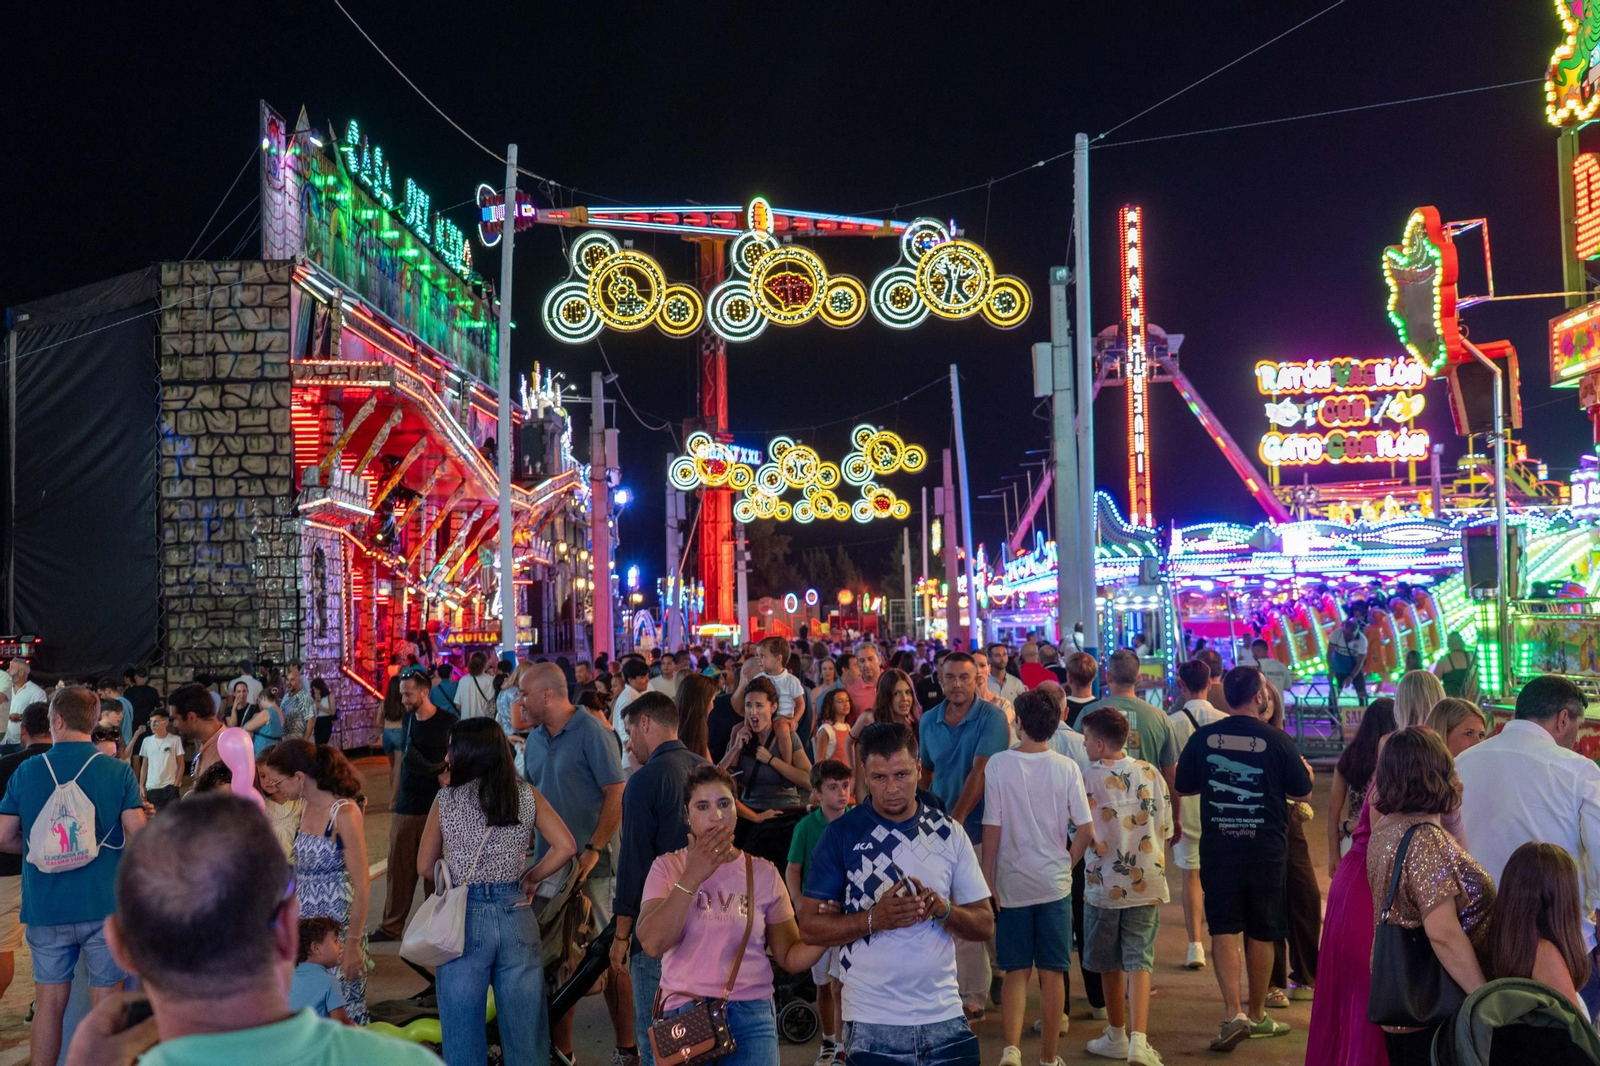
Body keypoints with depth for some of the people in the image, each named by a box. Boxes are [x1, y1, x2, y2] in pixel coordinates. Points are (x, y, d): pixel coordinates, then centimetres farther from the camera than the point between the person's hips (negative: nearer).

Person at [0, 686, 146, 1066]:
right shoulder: (118, 772, -7)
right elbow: (139, 836, -9)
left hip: (46, 906, 2)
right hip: (105, 904, -2)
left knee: (49, 1003, 13)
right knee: (107, 1005, 8)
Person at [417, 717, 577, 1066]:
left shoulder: (446, 800, -5)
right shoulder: (526, 795, 0)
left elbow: (425, 865, 4)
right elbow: (565, 847, -4)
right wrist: (530, 878, 8)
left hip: (463, 917, -2)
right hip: (515, 915, 2)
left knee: (463, 1034, 9)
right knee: (525, 1029, 11)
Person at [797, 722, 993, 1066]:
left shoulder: (949, 832, 4)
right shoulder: (842, 834, -4)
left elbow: (985, 926, 5)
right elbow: (809, 926, -5)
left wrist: (942, 909, -14)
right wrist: (874, 919, -19)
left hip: (946, 1017, 3)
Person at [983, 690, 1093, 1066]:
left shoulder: (998, 764, -8)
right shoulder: (1067, 768, -5)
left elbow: (992, 829, -7)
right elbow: (1086, 831, -6)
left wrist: (988, 882, 1)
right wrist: (1066, 863, 11)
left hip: (1011, 883, 0)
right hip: (1055, 883, 0)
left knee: (1016, 971, 10)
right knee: (1052, 973, 9)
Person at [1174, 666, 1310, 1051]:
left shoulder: (1203, 738, -5)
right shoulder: (1277, 741, -10)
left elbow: (1182, 787, 6)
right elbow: (1302, 792, 1)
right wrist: (1304, 770, 23)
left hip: (1218, 847, 1)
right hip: (1266, 849, 0)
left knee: (1224, 930, 3)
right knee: (1261, 933, 13)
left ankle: (1233, 1013, -11)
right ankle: (1256, 1014, 25)